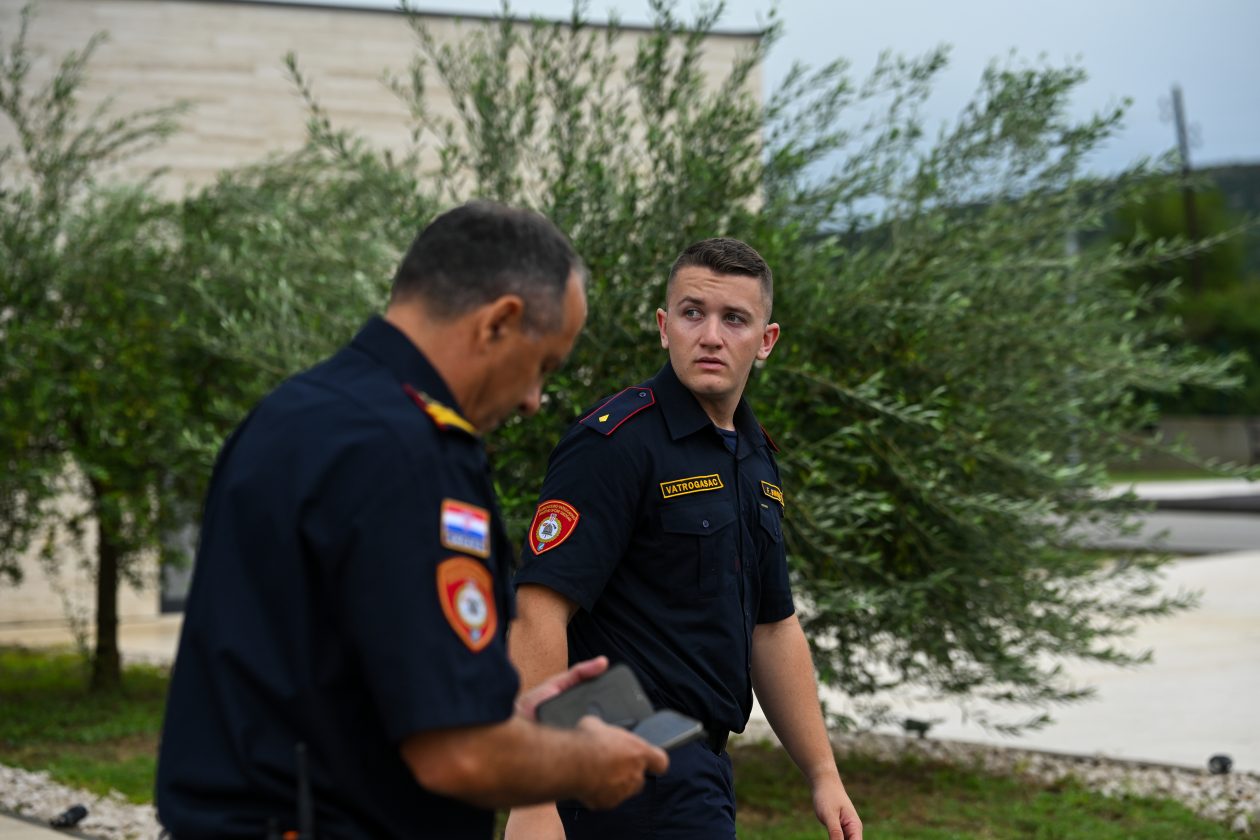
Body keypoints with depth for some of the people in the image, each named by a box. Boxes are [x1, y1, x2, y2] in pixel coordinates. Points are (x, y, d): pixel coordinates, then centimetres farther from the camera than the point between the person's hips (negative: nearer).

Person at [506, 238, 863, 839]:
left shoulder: (756, 458, 13)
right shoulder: (615, 444, -14)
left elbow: (772, 627, 21)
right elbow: (538, 612, -22)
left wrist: (823, 774, 18)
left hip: (699, 768, 9)